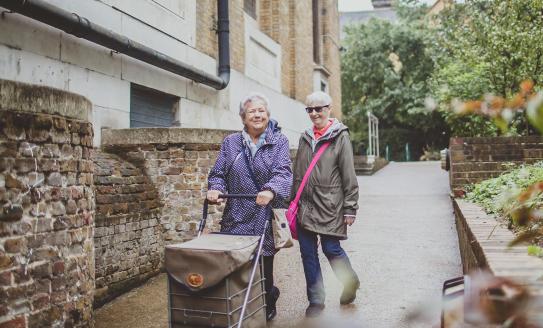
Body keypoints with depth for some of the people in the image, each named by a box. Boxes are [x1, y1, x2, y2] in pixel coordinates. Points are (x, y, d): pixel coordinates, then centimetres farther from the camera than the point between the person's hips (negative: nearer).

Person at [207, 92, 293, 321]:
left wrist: (270, 191, -31)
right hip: (236, 218, 2)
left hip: (266, 219, -1)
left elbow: (283, 171, -11)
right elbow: (218, 173, 10)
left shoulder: (279, 142, 5)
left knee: (264, 266, 4)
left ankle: (267, 306, 27)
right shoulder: (230, 143, 12)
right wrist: (215, 189, -12)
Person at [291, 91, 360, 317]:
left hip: (329, 206, -5)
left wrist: (350, 208, -9)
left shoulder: (340, 136, -4)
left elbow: (349, 176, -7)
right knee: (308, 253, 7)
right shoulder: (305, 137, 11)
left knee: (331, 249, 0)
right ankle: (315, 301, 21)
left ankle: (351, 282, 30)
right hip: (305, 206, 5)